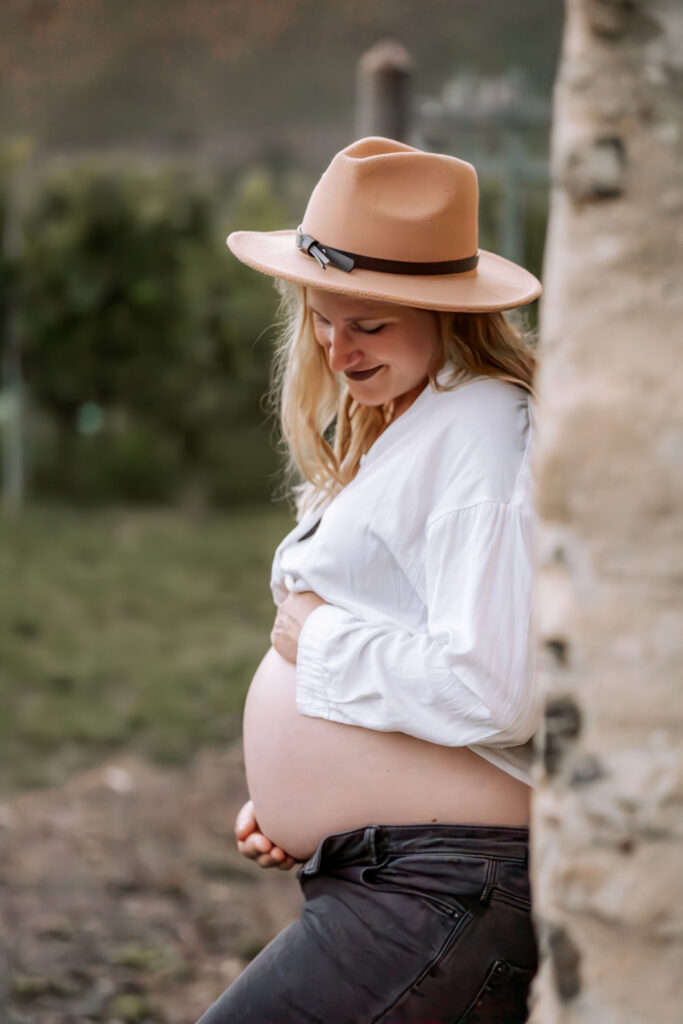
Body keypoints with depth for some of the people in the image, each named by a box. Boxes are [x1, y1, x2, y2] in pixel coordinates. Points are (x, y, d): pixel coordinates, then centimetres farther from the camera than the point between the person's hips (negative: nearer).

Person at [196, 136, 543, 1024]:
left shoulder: (486, 435, -14)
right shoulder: (390, 433, 18)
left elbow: (488, 692, -24)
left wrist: (318, 639, -11)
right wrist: (287, 801, 13)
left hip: (449, 888, -10)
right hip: (362, 877, 10)